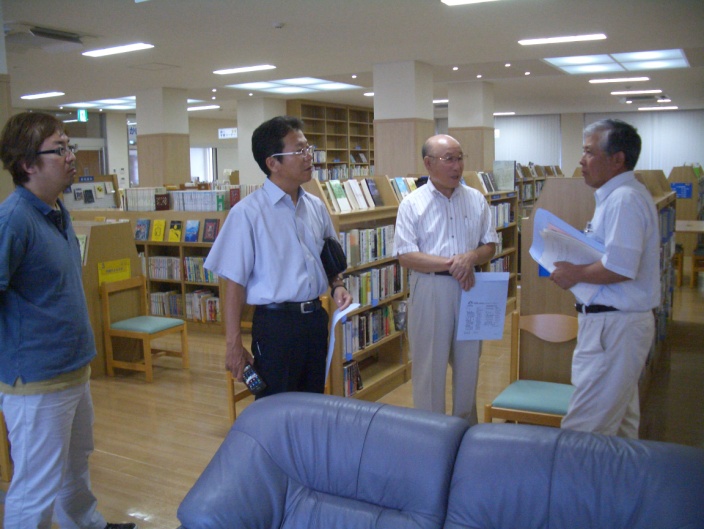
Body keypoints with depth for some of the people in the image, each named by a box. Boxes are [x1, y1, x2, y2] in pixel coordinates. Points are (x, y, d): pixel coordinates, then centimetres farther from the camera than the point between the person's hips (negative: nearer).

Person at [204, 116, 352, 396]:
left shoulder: (316, 207, 6)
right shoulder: (248, 212, -13)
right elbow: (235, 282, -12)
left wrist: (336, 286, 0)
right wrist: (234, 344, -12)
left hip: (315, 317, 6)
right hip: (275, 323, -6)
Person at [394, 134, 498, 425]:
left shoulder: (476, 200, 6)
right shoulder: (412, 204, -5)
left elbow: (490, 245, 8)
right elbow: (406, 255, -11)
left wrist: (471, 257, -15)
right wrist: (450, 264, -19)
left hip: (469, 288, 4)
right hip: (430, 290, -3)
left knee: (468, 362, 15)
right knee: (430, 365, 5)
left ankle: (467, 427, 32)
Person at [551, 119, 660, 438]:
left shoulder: (624, 199, -19)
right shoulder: (617, 195, 15)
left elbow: (621, 268, -28)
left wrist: (574, 275, -14)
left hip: (613, 326, -11)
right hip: (618, 320, 11)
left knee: (583, 429, -7)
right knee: (620, 423, 21)